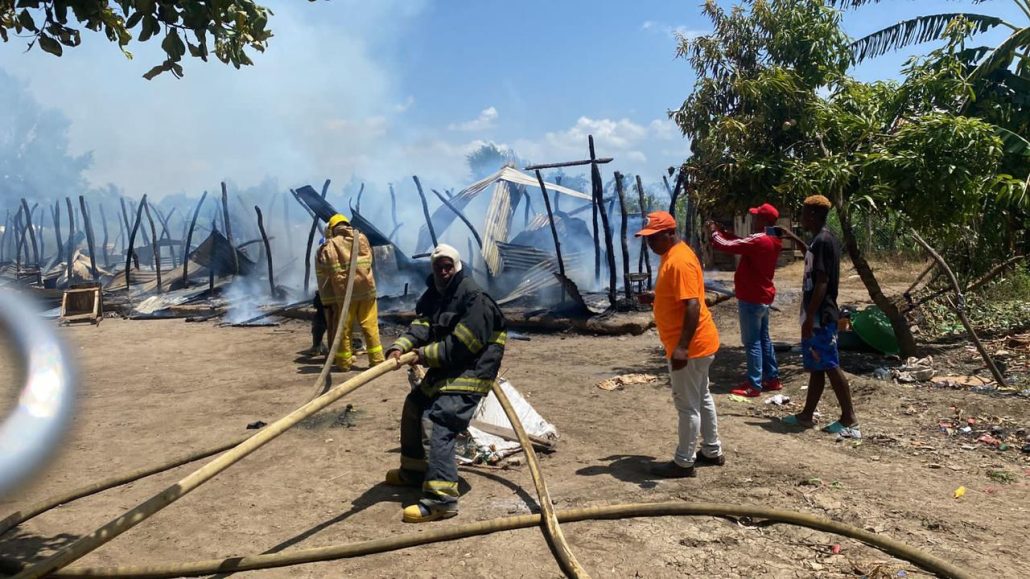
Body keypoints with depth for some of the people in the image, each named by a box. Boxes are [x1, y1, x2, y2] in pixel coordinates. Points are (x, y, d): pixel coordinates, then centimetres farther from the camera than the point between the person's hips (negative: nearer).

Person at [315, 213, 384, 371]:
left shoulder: (328, 248, 2)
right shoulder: (362, 239, 9)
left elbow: (323, 277, 2)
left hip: (344, 293, -2)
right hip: (367, 289, 2)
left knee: (344, 328, 8)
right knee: (371, 327, 7)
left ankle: (344, 363, 14)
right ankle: (377, 360, 10)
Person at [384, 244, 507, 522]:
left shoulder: (474, 299, -16)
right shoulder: (434, 295, 12)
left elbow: (460, 345, -23)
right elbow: (421, 325, -4)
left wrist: (425, 355, -18)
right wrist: (401, 345, -24)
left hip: (468, 374, -10)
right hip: (444, 370, 10)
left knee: (436, 423, -23)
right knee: (414, 407, 23)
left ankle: (441, 497, -26)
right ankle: (414, 470, 40)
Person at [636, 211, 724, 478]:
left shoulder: (679, 261, -21)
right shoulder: (672, 255, 11)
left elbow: (693, 305, -27)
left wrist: (682, 347, -30)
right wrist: (655, 297, 13)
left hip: (690, 346, -11)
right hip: (696, 343, 11)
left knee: (687, 405, -1)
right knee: (701, 398, 19)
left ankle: (684, 462, 10)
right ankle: (712, 451, 31)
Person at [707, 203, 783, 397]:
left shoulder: (758, 241, -22)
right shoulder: (771, 241, 8)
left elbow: (725, 245, -23)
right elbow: (740, 242, 19)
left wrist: (714, 232, -3)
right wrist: (720, 230, 13)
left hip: (751, 299, -9)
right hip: (763, 297, 9)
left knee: (752, 342, -4)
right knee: (763, 339, 17)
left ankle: (754, 385, 0)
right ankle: (772, 379, 23)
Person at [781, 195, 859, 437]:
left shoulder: (822, 241, -18)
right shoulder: (822, 240, 12)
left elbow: (822, 283, -22)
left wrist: (809, 317, -22)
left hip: (820, 317, -10)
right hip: (818, 315, 10)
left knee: (830, 366, -4)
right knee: (815, 367, 14)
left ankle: (849, 420, 2)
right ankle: (807, 415, 23)